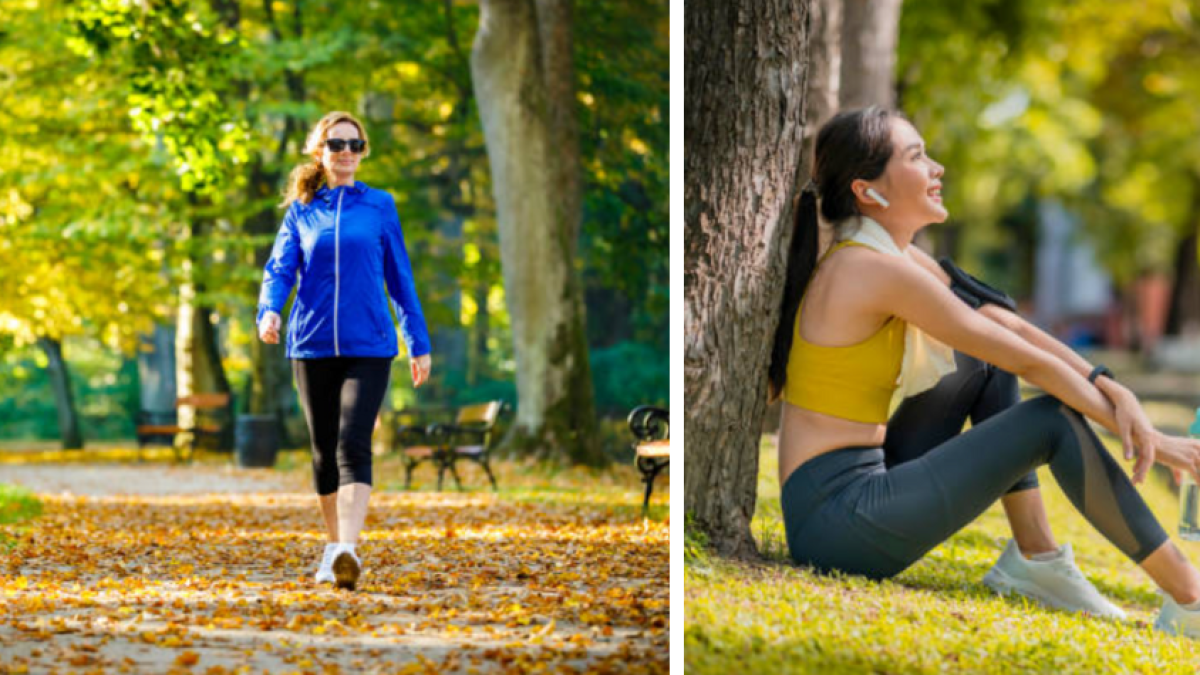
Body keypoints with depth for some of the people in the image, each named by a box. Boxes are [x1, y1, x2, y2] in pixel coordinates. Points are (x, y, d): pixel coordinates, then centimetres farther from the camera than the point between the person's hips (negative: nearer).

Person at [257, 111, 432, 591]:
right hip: (312, 346, 2)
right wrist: (269, 312, -19)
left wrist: (419, 344, 11)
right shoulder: (302, 210, 9)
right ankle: (334, 546, 25)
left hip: (368, 346, -2)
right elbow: (279, 269, 2)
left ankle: (347, 551, -28)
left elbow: (400, 277, 11)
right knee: (324, 451, 10)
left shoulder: (379, 206, 6)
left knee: (353, 446, -17)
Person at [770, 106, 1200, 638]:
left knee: (985, 361, 15)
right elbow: (1029, 363, -13)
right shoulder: (878, 270, -17)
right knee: (1054, 421, -8)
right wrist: (1139, 434, -6)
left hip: (863, 490, 10)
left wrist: (1112, 389, -1)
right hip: (836, 521, -10)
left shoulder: (893, 257, 11)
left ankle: (1036, 557, 11)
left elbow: (1004, 323, 10)